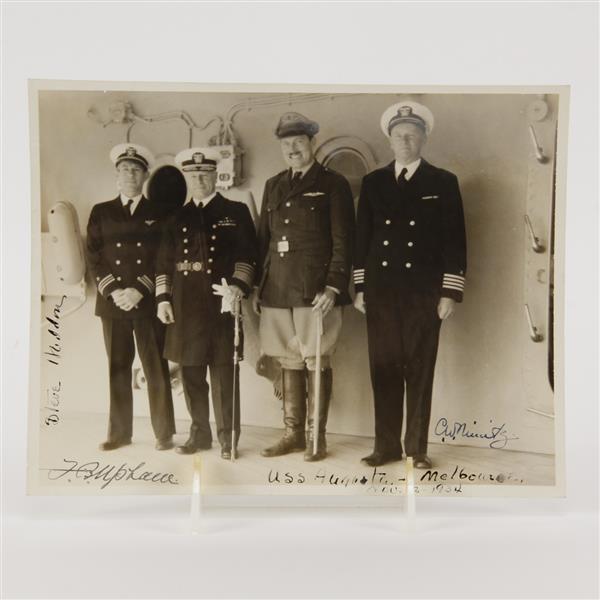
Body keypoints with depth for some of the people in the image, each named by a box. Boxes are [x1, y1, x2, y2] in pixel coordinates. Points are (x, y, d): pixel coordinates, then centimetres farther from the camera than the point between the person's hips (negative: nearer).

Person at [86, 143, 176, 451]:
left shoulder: (158, 212, 9)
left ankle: (164, 433, 7)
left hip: (148, 302, -2)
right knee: (117, 368, 5)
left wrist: (139, 291, -10)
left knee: (156, 368, -1)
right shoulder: (101, 212, 14)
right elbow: (93, 258, 7)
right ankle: (119, 432, 14)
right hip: (112, 301, 2)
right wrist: (113, 291, -7)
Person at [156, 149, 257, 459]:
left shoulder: (236, 212, 7)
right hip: (185, 307, 4)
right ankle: (199, 434, 20)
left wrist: (238, 285, -16)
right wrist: (163, 298, 6)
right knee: (191, 373, 8)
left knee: (224, 372, -1)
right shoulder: (176, 218, 16)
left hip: (222, 303, -3)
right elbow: (164, 261, 15)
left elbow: (247, 256, 0)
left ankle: (228, 438, 8)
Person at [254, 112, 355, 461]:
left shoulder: (333, 184, 1)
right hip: (277, 288, 5)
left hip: (316, 289, -5)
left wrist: (334, 287, -14)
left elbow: (343, 242, -4)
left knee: (317, 362, 0)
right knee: (289, 363, 10)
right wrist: (257, 286, 12)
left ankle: (317, 438, 10)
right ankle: (294, 433, 20)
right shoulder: (274, 186, 17)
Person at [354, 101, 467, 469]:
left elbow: (454, 241, 0)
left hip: (424, 292, -2)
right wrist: (360, 286, 5)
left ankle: (417, 447, 13)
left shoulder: (443, 182, 4)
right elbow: (362, 237, 11)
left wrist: (450, 292, -6)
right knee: (384, 369, 5)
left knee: (420, 371, 3)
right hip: (380, 291, 2)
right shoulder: (373, 182, 11)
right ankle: (387, 446, 14)